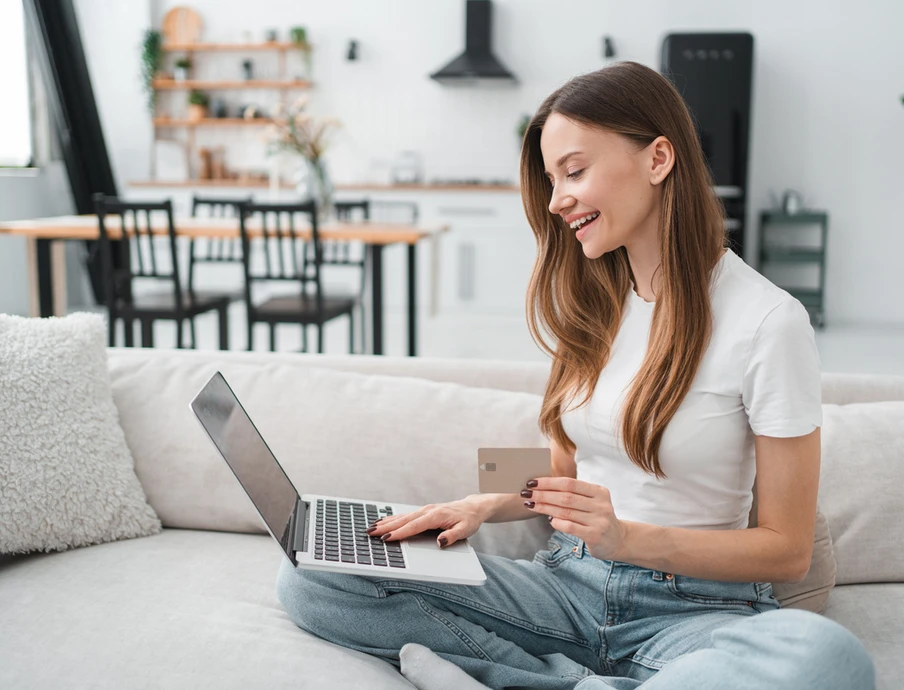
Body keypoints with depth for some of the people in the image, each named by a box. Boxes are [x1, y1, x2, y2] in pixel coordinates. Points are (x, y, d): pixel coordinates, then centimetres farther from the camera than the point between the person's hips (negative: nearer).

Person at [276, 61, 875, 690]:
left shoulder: (767, 321, -11)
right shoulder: (586, 304, 8)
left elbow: (789, 550, -8)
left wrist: (627, 538, -20)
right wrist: (488, 506, -4)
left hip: (693, 608, -4)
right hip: (569, 583, 5)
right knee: (313, 577, -12)